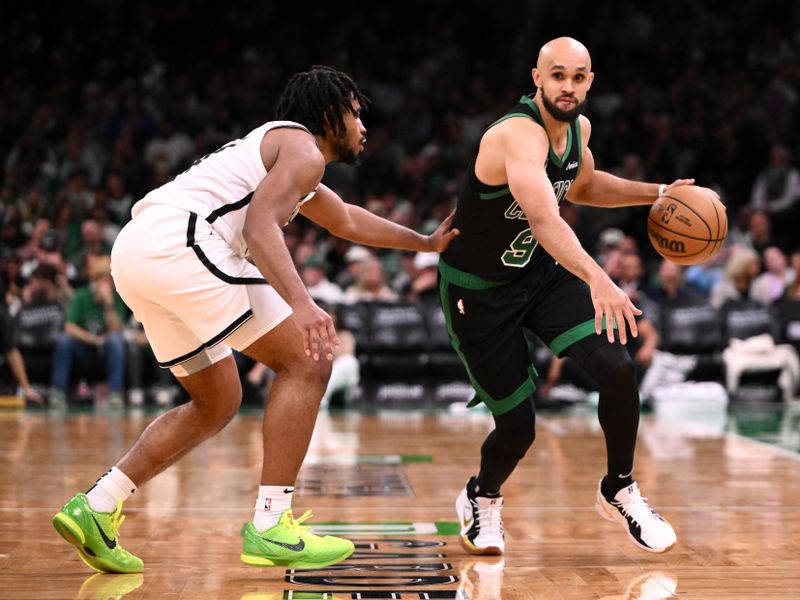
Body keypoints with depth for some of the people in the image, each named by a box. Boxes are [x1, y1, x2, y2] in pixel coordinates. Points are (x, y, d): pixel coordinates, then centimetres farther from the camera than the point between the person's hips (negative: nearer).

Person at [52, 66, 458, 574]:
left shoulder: (280, 151, 34)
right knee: (307, 361, -4)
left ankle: (96, 507, 11)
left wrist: (427, 242, 57)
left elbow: (347, 221, 49)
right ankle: (270, 527, -8)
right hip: (178, 242, -10)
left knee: (218, 402, 20)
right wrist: (301, 303, -29)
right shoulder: (303, 148, 2)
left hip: (133, 251, 10)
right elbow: (260, 226, -16)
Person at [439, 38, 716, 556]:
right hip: (478, 290, -6)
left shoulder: (578, 127, -3)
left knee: (617, 368, -16)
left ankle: (620, 492, 7)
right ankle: (481, 500, 31)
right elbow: (542, 215, -48)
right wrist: (598, 280, -62)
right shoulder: (519, 134, -30)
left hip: (544, 272, 6)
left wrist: (656, 194, 11)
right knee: (519, 426, -4)